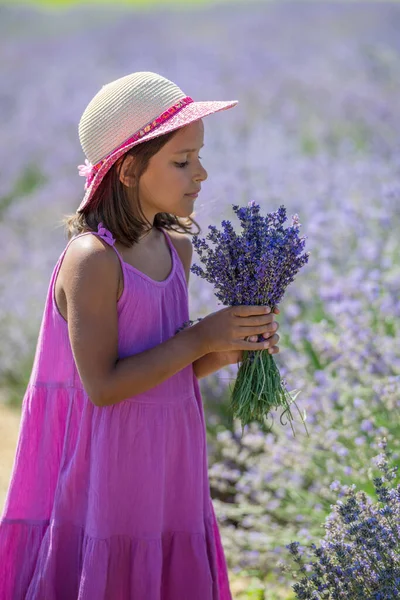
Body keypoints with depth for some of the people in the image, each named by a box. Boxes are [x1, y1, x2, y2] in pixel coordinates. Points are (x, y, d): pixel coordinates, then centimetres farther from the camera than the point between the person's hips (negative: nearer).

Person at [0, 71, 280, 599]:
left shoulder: (177, 248, 5)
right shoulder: (92, 260, -19)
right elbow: (102, 385, -21)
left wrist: (228, 350, -4)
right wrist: (201, 337, -18)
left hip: (164, 468, 7)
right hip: (100, 473, -7)